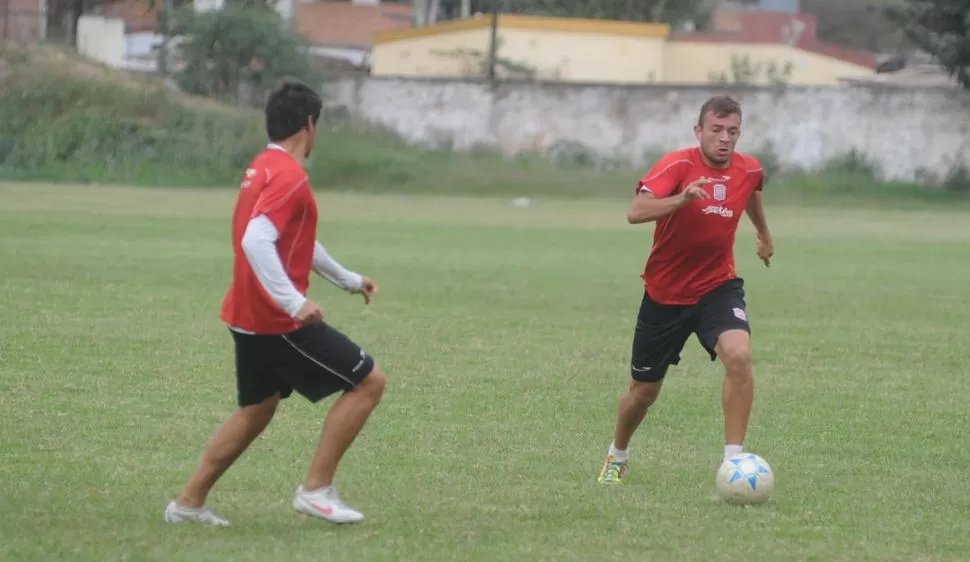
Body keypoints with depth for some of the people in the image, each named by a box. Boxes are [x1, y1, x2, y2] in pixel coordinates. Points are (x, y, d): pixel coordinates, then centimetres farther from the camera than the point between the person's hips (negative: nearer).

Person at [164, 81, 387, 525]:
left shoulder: (262, 168, 14)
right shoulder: (289, 176, -18)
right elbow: (256, 242, -30)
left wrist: (347, 279, 37)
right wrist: (293, 302, -34)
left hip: (249, 318, 10)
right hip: (280, 321, -10)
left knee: (256, 410, 23)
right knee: (369, 381, -3)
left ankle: (189, 502, 23)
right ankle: (317, 489, -1)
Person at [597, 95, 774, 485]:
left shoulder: (749, 170, -6)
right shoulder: (677, 166, -21)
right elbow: (635, 213, -38)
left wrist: (764, 235, 38)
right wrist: (682, 198, -54)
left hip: (718, 286, 2)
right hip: (665, 292, -2)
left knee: (739, 355, -28)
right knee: (645, 389, 12)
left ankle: (734, 459, -21)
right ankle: (617, 456, 42)